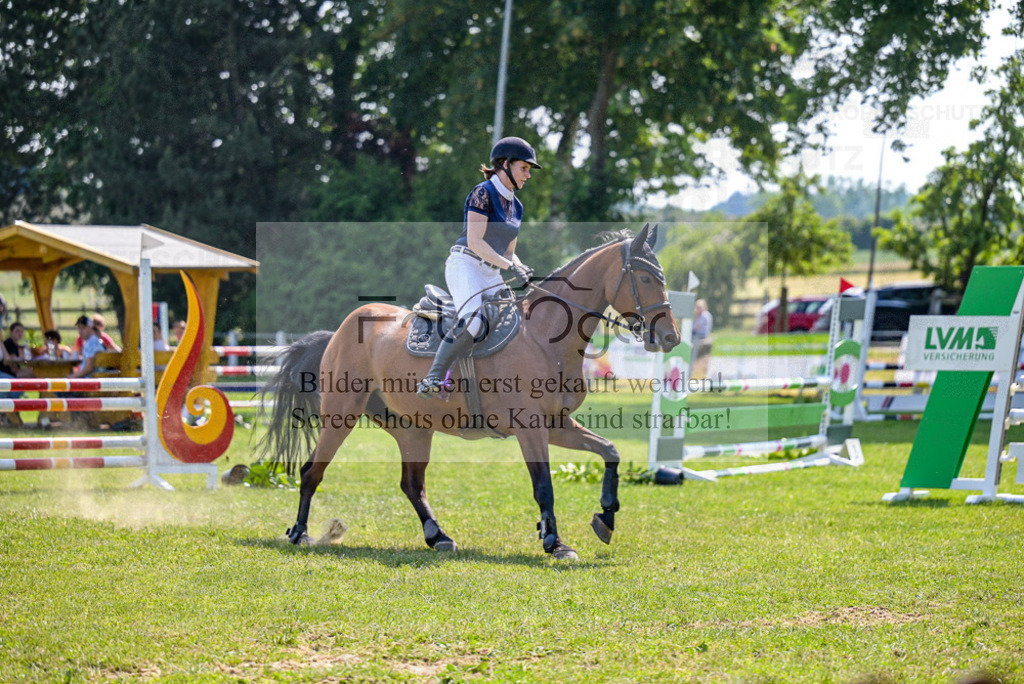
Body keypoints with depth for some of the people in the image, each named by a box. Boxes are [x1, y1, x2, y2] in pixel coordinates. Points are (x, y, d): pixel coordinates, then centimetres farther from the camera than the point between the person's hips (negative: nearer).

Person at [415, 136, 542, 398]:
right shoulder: (483, 193, -6)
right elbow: (474, 242, -14)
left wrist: (522, 269, 1)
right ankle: (431, 379, -34)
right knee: (471, 320, -31)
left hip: (491, 275, 9)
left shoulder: (516, 206, 20)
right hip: (465, 266, -9)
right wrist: (510, 266, -19)